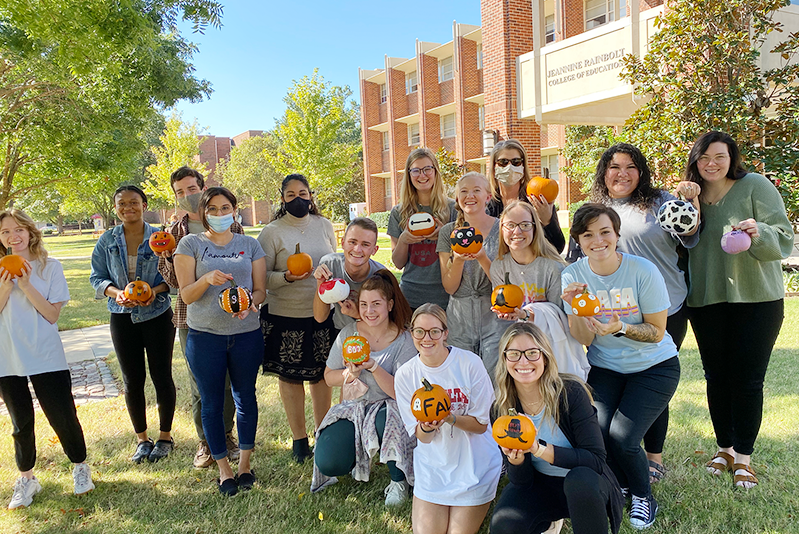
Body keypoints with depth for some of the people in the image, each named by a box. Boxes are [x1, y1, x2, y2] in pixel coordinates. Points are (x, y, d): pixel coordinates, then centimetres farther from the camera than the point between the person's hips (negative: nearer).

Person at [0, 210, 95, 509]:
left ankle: (80, 467, 25)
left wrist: (26, 285, -17)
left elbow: (52, 314, -8)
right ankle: (26, 479, 31)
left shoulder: (50, 267, -3)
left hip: (46, 358, -2)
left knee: (63, 417, 2)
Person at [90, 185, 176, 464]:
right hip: (123, 317, 3)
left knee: (161, 376, 4)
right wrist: (116, 293, -15)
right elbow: (97, 277, 5)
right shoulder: (107, 241, 4)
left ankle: (165, 437, 21)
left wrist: (155, 290, -20)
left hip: (158, 314, -2)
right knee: (132, 380, 9)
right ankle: (142, 439, 26)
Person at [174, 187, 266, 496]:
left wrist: (250, 303, -16)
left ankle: (245, 463, 26)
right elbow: (186, 294, -3)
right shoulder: (190, 244, 2)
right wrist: (207, 279, -22)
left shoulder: (250, 245, 8)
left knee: (245, 398, 9)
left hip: (246, 334, 1)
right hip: (204, 335, -1)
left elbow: (261, 290, 6)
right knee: (212, 403, 7)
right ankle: (223, 468, 23)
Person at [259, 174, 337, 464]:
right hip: (285, 315, -3)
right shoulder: (272, 232, -4)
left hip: (323, 312, 3)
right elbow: (261, 277, -6)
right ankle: (299, 439, 23)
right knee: (290, 376, 6)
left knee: (323, 373, 11)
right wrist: (286, 277, -23)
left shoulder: (324, 225, 7)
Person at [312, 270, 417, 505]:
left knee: (386, 422, -38)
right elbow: (329, 377, 5)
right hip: (354, 407, 3)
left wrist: (374, 367, -30)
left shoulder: (404, 341, -12)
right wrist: (350, 373, -16)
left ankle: (399, 481, -7)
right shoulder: (348, 333, -2)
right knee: (328, 464, -18)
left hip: (388, 408, -2)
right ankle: (360, 457, 21)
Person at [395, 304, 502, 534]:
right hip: (433, 466, 2)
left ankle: (477, 508, 34)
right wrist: (426, 427, -29)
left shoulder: (469, 363, -17)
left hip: (473, 464, -2)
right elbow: (421, 437, -6)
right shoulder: (405, 375, -9)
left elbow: (481, 424, -11)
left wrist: (450, 417, -30)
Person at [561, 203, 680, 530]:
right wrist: (576, 308, -30)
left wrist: (621, 328, -30)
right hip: (604, 368, 2)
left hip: (653, 367, -2)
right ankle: (620, 485, 18)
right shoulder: (573, 276, -10)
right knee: (596, 432, -18)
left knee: (622, 436, -18)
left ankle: (643, 496, 17)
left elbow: (657, 332, -11)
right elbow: (584, 339, -11)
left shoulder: (643, 271, -17)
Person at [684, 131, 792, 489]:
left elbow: (784, 238, -10)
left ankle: (743, 457, 16)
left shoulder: (755, 187, -6)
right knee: (717, 377, 10)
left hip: (756, 300, -4)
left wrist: (759, 233, -32)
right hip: (706, 302, 4)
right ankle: (724, 447, 26)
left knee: (747, 379, 1)